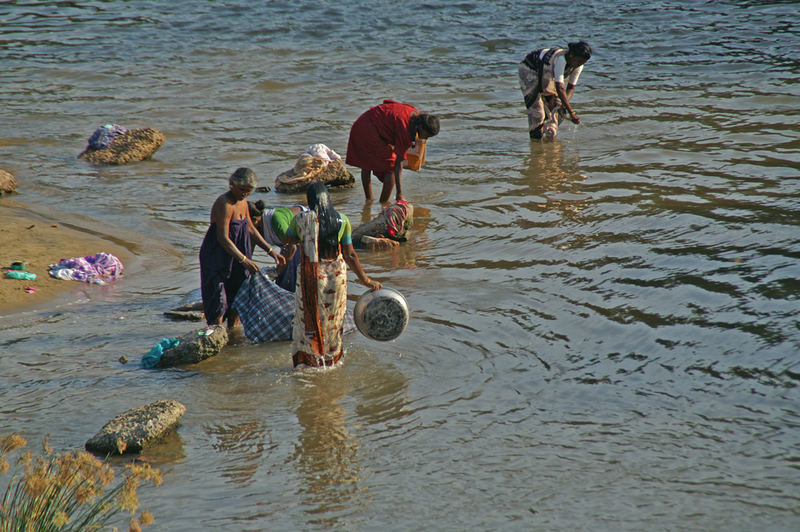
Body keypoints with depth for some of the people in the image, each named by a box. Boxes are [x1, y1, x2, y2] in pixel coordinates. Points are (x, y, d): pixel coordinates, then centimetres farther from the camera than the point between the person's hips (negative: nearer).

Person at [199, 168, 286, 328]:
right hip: (217, 258, -9)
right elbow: (223, 238, -27)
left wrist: (271, 251, 17)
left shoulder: (243, 203, 7)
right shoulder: (224, 204, -21)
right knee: (218, 299, -9)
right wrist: (244, 260, -32)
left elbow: (250, 229, 19)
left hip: (235, 257, 9)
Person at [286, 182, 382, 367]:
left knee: (309, 320, 11)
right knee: (333, 322, 18)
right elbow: (350, 255, -4)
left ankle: (312, 360, 12)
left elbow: (290, 239, 11)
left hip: (311, 276, -2)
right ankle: (332, 359, 29)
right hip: (336, 275, 2)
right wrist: (366, 280, 3)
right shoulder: (342, 221, -6)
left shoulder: (300, 219, -9)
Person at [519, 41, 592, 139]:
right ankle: (535, 138, -3)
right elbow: (560, 88, -47)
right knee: (536, 109, -14)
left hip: (545, 74, 7)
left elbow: (571, 87, -7)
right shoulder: (561, 59, -41)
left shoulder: (578, 66, -17)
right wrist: (571, 113, -50)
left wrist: (565, 101, -29)